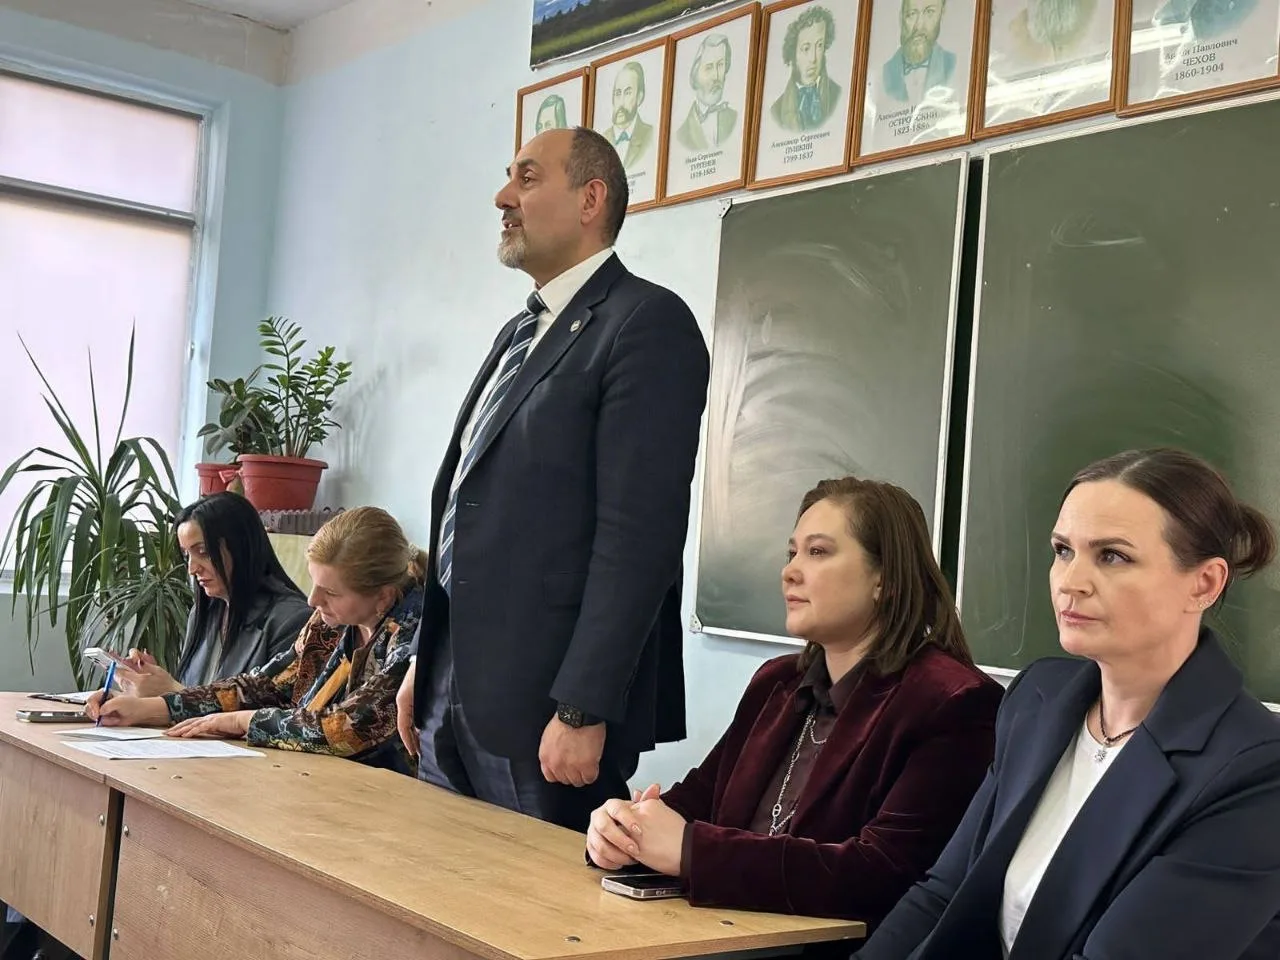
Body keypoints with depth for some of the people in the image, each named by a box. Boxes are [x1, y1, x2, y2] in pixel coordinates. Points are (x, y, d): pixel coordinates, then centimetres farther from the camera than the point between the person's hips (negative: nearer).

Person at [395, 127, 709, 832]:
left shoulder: (647, 323, -10)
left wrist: (583, 712, -21)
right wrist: (424, 663, 17)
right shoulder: (519, 334, 19)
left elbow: (638, 534, -18)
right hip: (453, 696, 8)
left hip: (548, 701, -8)